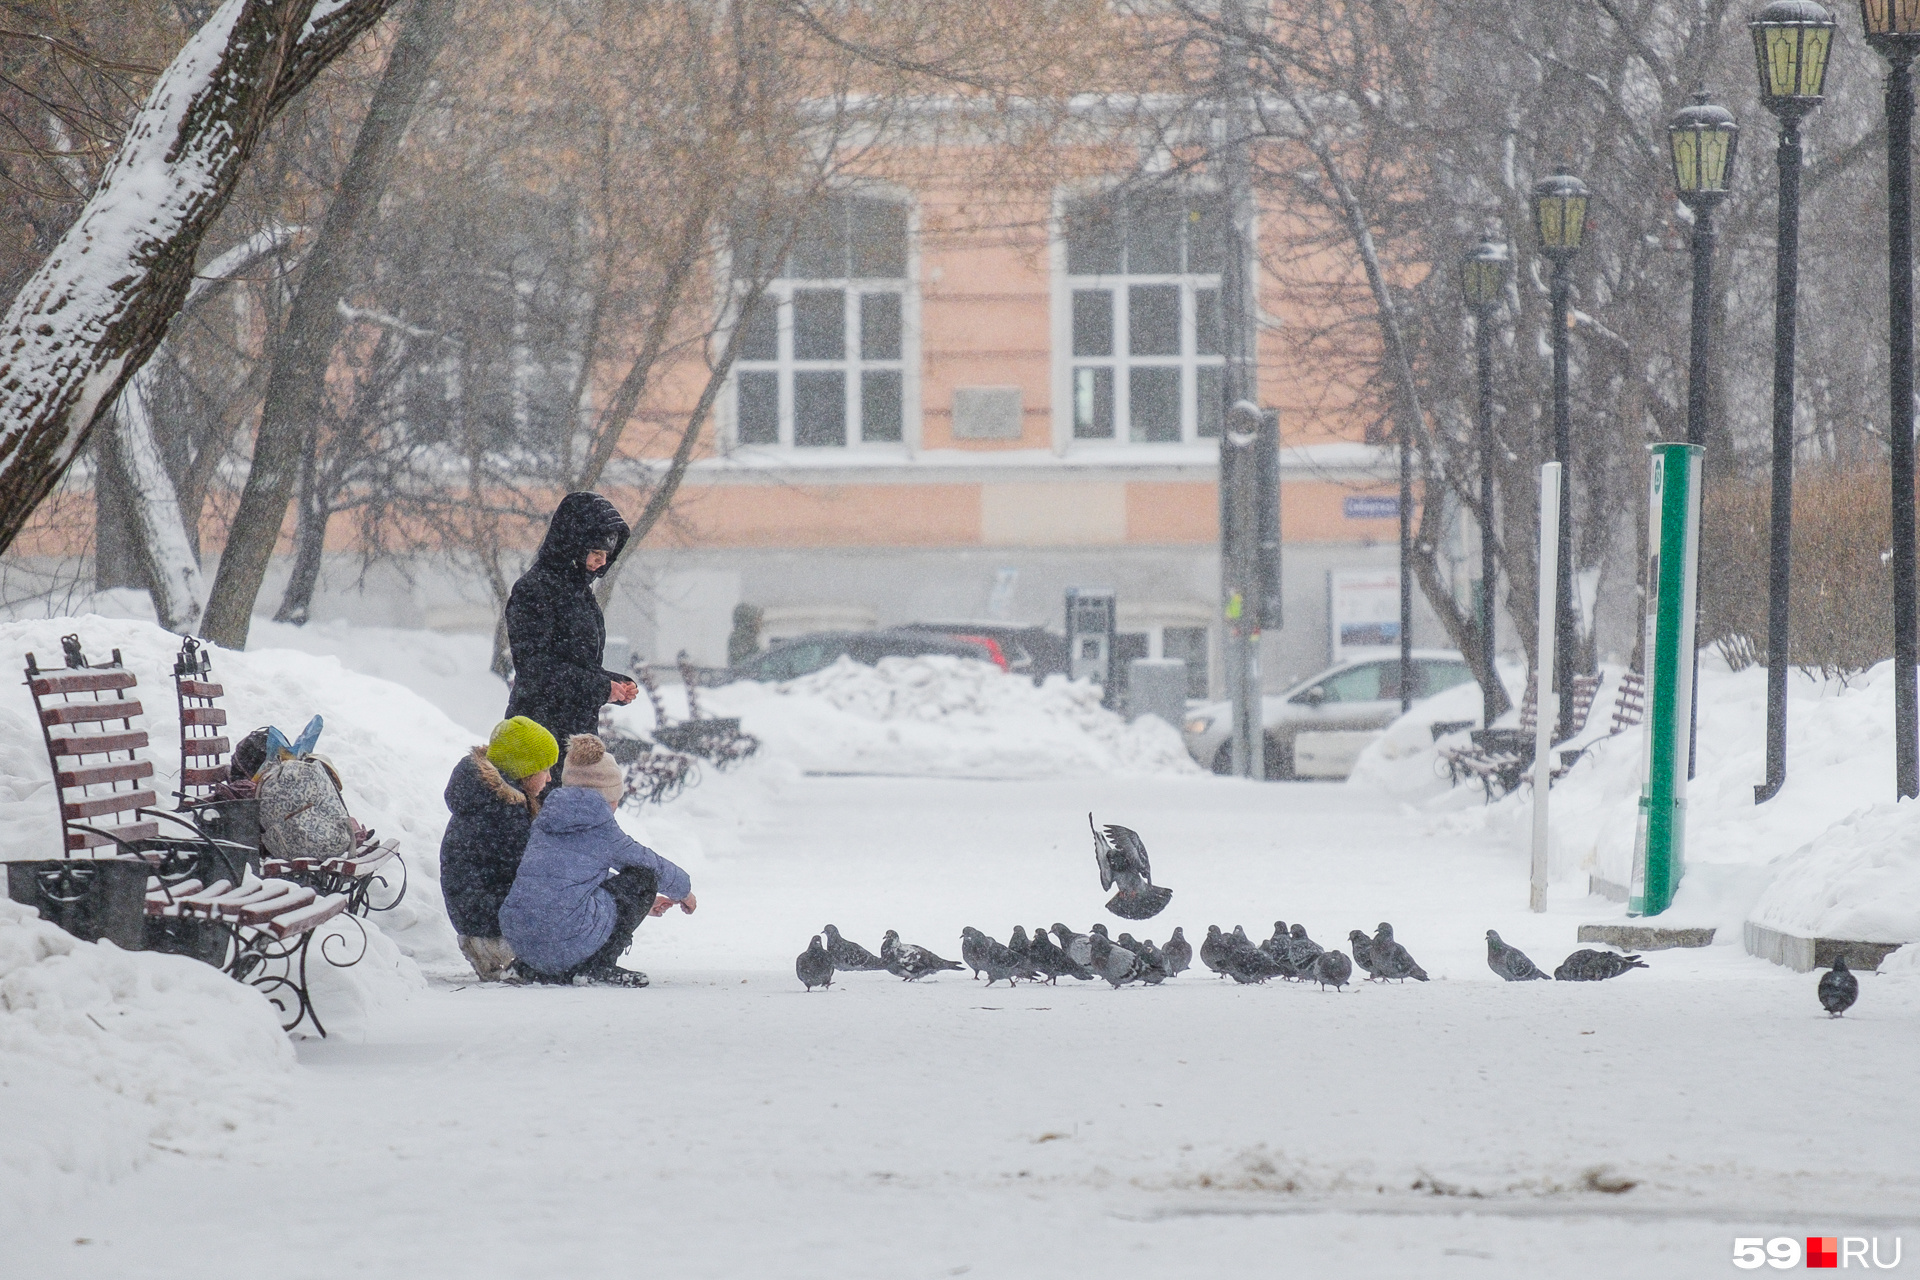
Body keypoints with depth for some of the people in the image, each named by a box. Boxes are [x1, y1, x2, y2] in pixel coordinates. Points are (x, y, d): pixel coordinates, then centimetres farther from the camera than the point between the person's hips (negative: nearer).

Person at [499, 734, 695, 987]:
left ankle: (533, 969, 18)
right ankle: (601, 965, 2)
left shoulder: (545, 822, 19)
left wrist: (643, 900, 46)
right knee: (643, 878, 11)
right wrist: (683, 889, 39)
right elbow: (650, 864, 18)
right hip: (567, 943, -7)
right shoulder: (601, 828, 1)